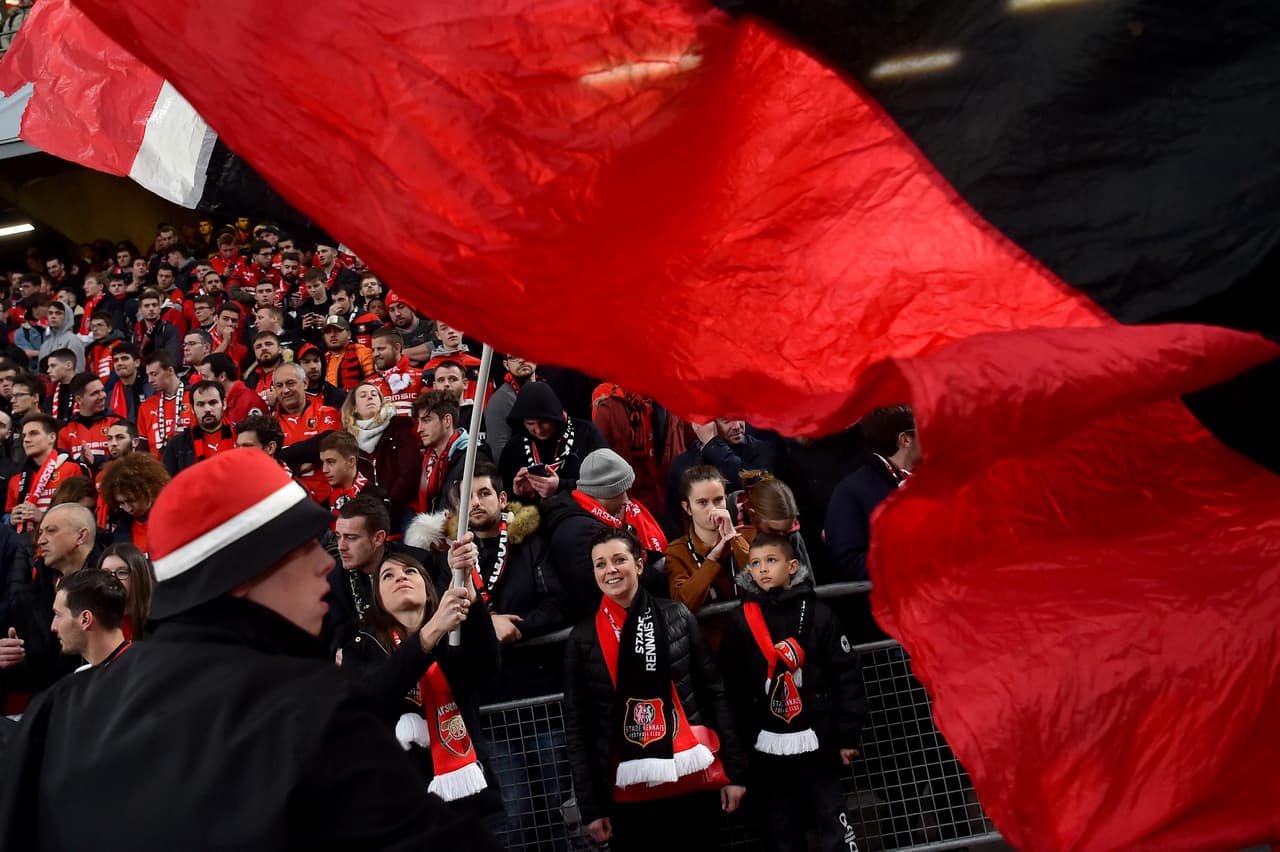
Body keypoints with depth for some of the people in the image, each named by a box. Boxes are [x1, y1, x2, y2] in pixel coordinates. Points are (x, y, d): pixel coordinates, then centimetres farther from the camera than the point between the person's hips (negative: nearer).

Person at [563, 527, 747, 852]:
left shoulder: (678, 617, 0)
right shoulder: (582, 638, -1)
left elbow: (714, 693, 4)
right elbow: (577, 727, 1)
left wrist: (734, 770, 1)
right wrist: (590, 806, -2)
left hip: (691, 775, 0)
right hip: (627, 788, 0)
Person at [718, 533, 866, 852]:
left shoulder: (817, 613, -3)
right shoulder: (740, 620, 0)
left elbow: (846, 675, -2)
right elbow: (731, 686, 2)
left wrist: (847, 735, -4)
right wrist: (741, 741, 0)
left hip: (815, 739, -2)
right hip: (766, 745, 2)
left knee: (834, 826, 4)